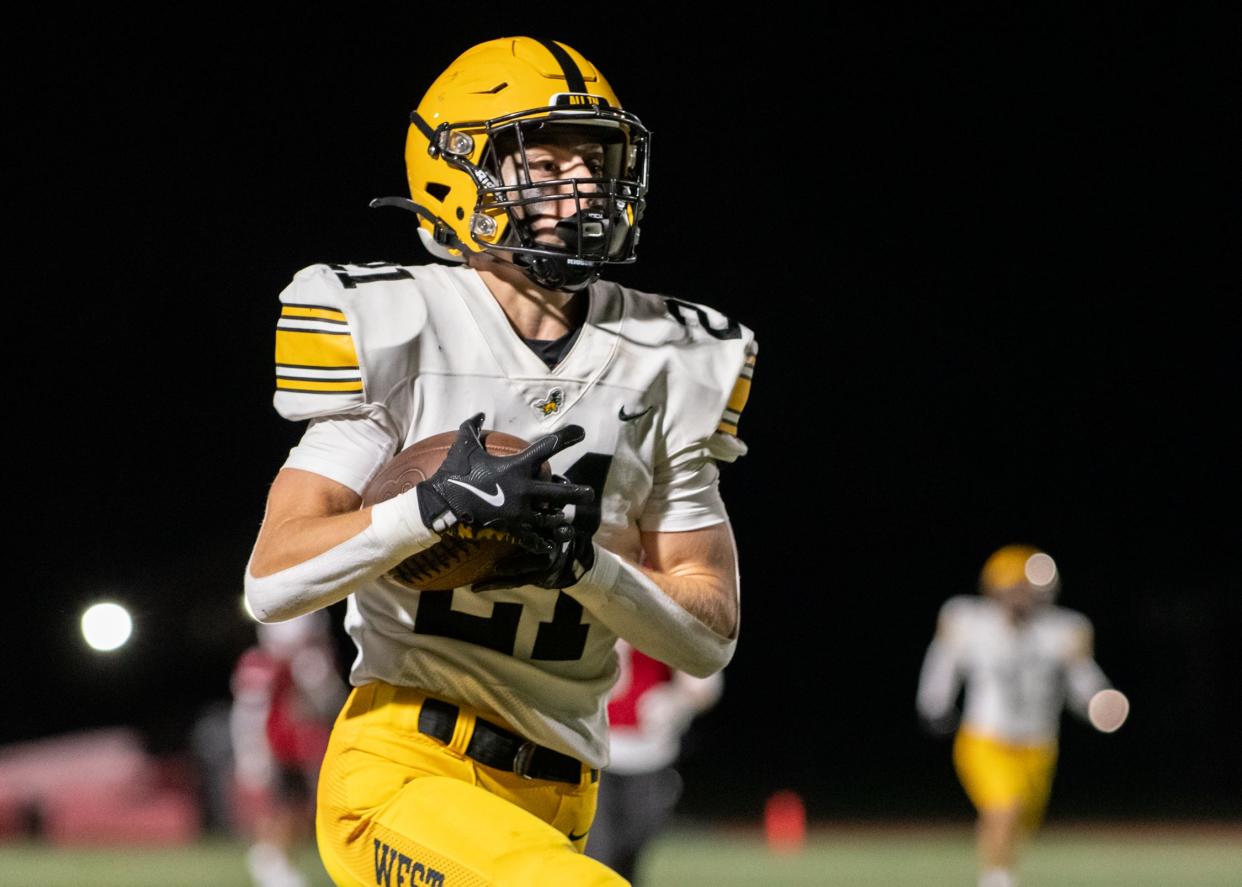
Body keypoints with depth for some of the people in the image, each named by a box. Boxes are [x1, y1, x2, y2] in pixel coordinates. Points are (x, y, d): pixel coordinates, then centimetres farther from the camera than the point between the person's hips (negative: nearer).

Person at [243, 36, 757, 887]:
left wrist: (584, 563, -13)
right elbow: (273, 581, -10)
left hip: (548, 801, 6)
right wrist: (435, 507, -26)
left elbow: (711, 634, 7)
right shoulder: (394, 333, -4)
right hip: (401, 771, -6)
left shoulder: (668, 368, 8)